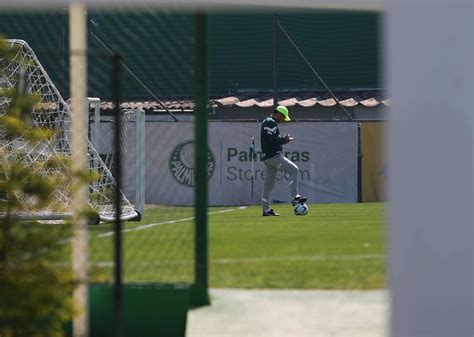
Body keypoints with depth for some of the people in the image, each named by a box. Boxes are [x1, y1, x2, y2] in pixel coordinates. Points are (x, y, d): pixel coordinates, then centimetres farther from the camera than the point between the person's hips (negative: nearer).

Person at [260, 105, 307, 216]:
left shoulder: (266, 122, 23)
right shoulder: (271, 123, -10)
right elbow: (271, 140, -21)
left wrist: (283, 139, 11)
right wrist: (284, 140, -8)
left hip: (267, 157, 11)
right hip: (273, 156, -11)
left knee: (269, 184, 9)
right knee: (294, 170, -12)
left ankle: (266, 210, 9)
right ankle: (294, 197, -17)